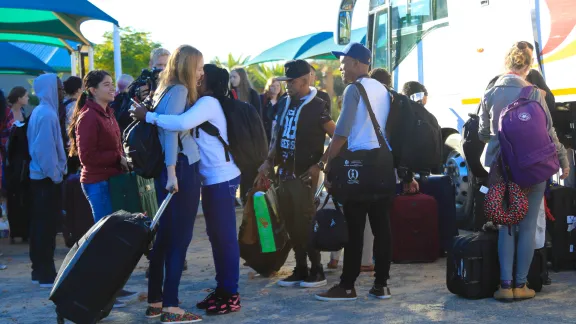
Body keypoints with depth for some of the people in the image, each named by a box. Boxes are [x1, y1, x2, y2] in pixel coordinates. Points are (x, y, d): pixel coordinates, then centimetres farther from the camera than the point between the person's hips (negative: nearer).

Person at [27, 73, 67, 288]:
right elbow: (47, 148, -20)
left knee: (40, 225, 13)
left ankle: (39, 271, 20)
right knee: (47, 227, -5)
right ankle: (46, 275, -1)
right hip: (48, 178, -9)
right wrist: (56, 174, -15)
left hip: (38, 175, 9)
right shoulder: (47, 114, -16)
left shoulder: (39, 112, 12)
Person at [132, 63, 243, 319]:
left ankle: (231, 294, -1)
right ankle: (222, 288, 22)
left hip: (221, 178, -10)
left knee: (225, 235, -6)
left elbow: (182, 123, -31)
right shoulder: (206, 103, 17)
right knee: (216, 235, 14)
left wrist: (148, 116, -22)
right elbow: (185, 123, 9)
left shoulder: (209, 102, -14)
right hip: (212, 179, 10)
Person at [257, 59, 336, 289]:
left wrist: (320, 165, -15)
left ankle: (317, 271, 5)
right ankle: (301, 270, 18)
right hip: (284, 172, 7)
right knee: (291, 224, 10)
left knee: (305, 222, -5)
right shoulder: (284, 103, 11)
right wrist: (269, 162, 9)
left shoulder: (317, 107, -9)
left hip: (304, 174, -7)